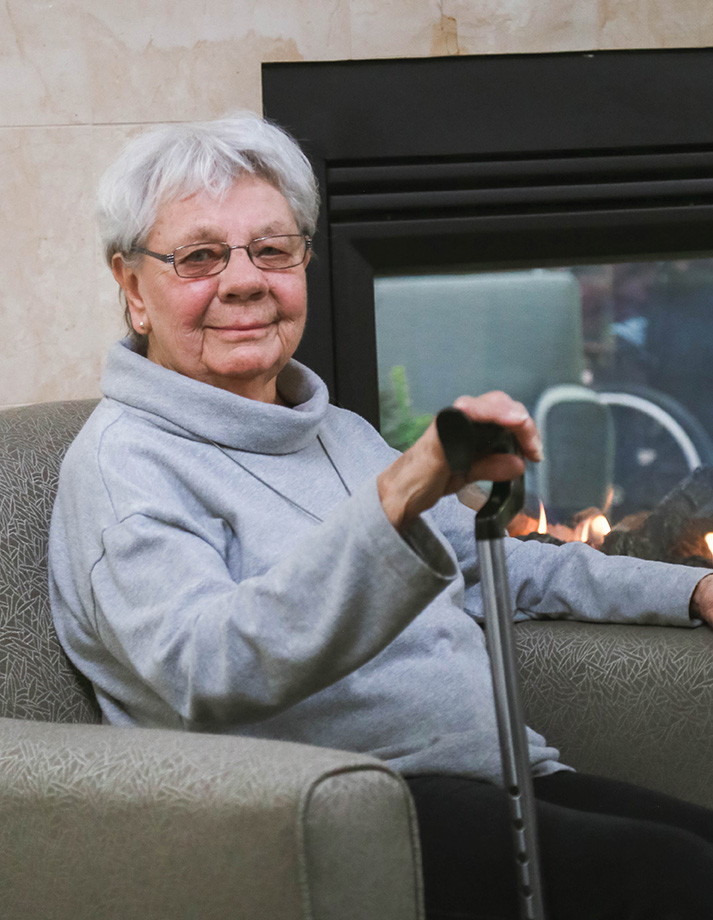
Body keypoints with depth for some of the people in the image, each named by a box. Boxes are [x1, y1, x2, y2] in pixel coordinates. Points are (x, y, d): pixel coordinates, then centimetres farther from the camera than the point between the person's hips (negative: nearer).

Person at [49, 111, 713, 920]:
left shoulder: (337, 431, 25)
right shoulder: (124, 462, -3)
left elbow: (487, 567, 38)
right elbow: (207, 675, -23)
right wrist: (399, 496, -35)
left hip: (506, 783, 8)